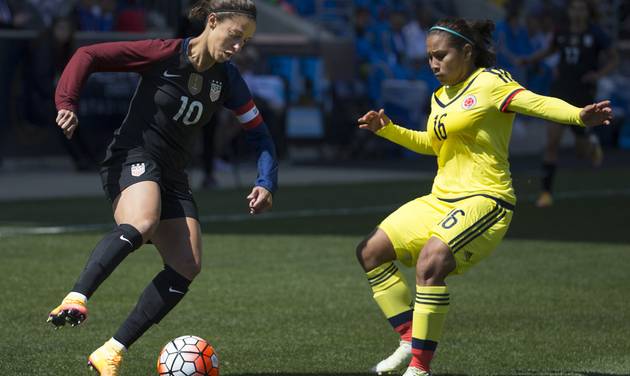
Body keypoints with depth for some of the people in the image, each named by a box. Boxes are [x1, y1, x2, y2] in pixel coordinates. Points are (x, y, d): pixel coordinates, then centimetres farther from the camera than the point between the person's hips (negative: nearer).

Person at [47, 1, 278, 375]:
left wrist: (266, 184, -1)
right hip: (134, 157, -6)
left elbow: (259, 133, 13)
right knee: (142, 223, -39)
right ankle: (75, 299, -48)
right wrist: (67, 102, -23)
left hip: (172, 175, 7)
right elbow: (87, 56, -10)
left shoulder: (227, 80, 5)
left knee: (188, 266, -10)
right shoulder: (165, 54, -11)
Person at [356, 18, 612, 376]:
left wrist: (580, 115, -43)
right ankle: (410, 341, 9)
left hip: (484, 200, -9)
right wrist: (388, 129, 21)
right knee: (371, 252, 8)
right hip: (440, 200, 10)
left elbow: (537, 102, -25)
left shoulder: (491, 82, -9)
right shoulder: (440, 97, 16)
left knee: (430, 261, -31)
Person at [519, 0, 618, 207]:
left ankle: (592, 143, 49)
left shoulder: (596, 34, -7)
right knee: (552, 141, -14)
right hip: (561, 92, 2)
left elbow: (614, 59, 2)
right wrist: (530, 59, 9)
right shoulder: (562, 33, 4)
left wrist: (599, 74, -15)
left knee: (582, 151, 9)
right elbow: (550, 49, 24)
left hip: (583, 95, -2)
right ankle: (546, 192, -6)